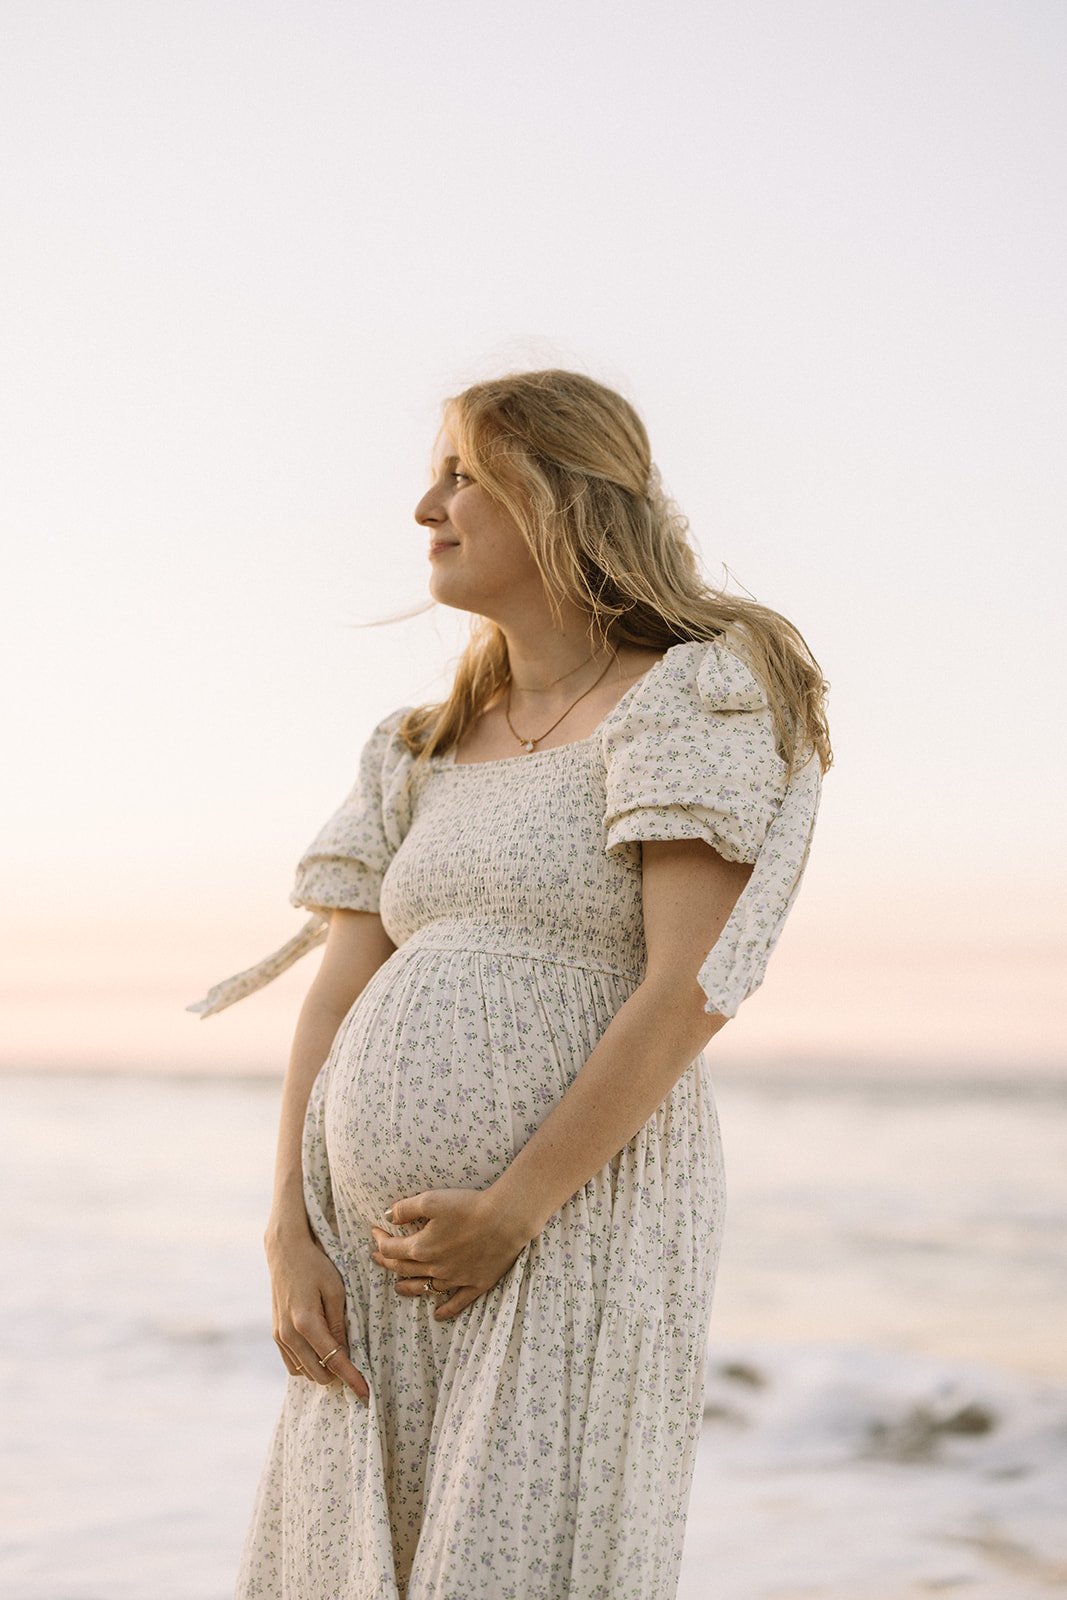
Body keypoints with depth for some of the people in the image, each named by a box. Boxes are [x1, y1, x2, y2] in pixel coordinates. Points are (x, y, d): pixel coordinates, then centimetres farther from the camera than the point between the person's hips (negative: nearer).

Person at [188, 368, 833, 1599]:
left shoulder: (690, 699, -3)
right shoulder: (424, 753, 17)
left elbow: (688, 994, -14)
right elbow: (335, 1003, 9)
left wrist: (509, 1214, -16)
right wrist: (290, 1242, -2)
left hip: (579, 1235, -6)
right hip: (384, 1262, 7)